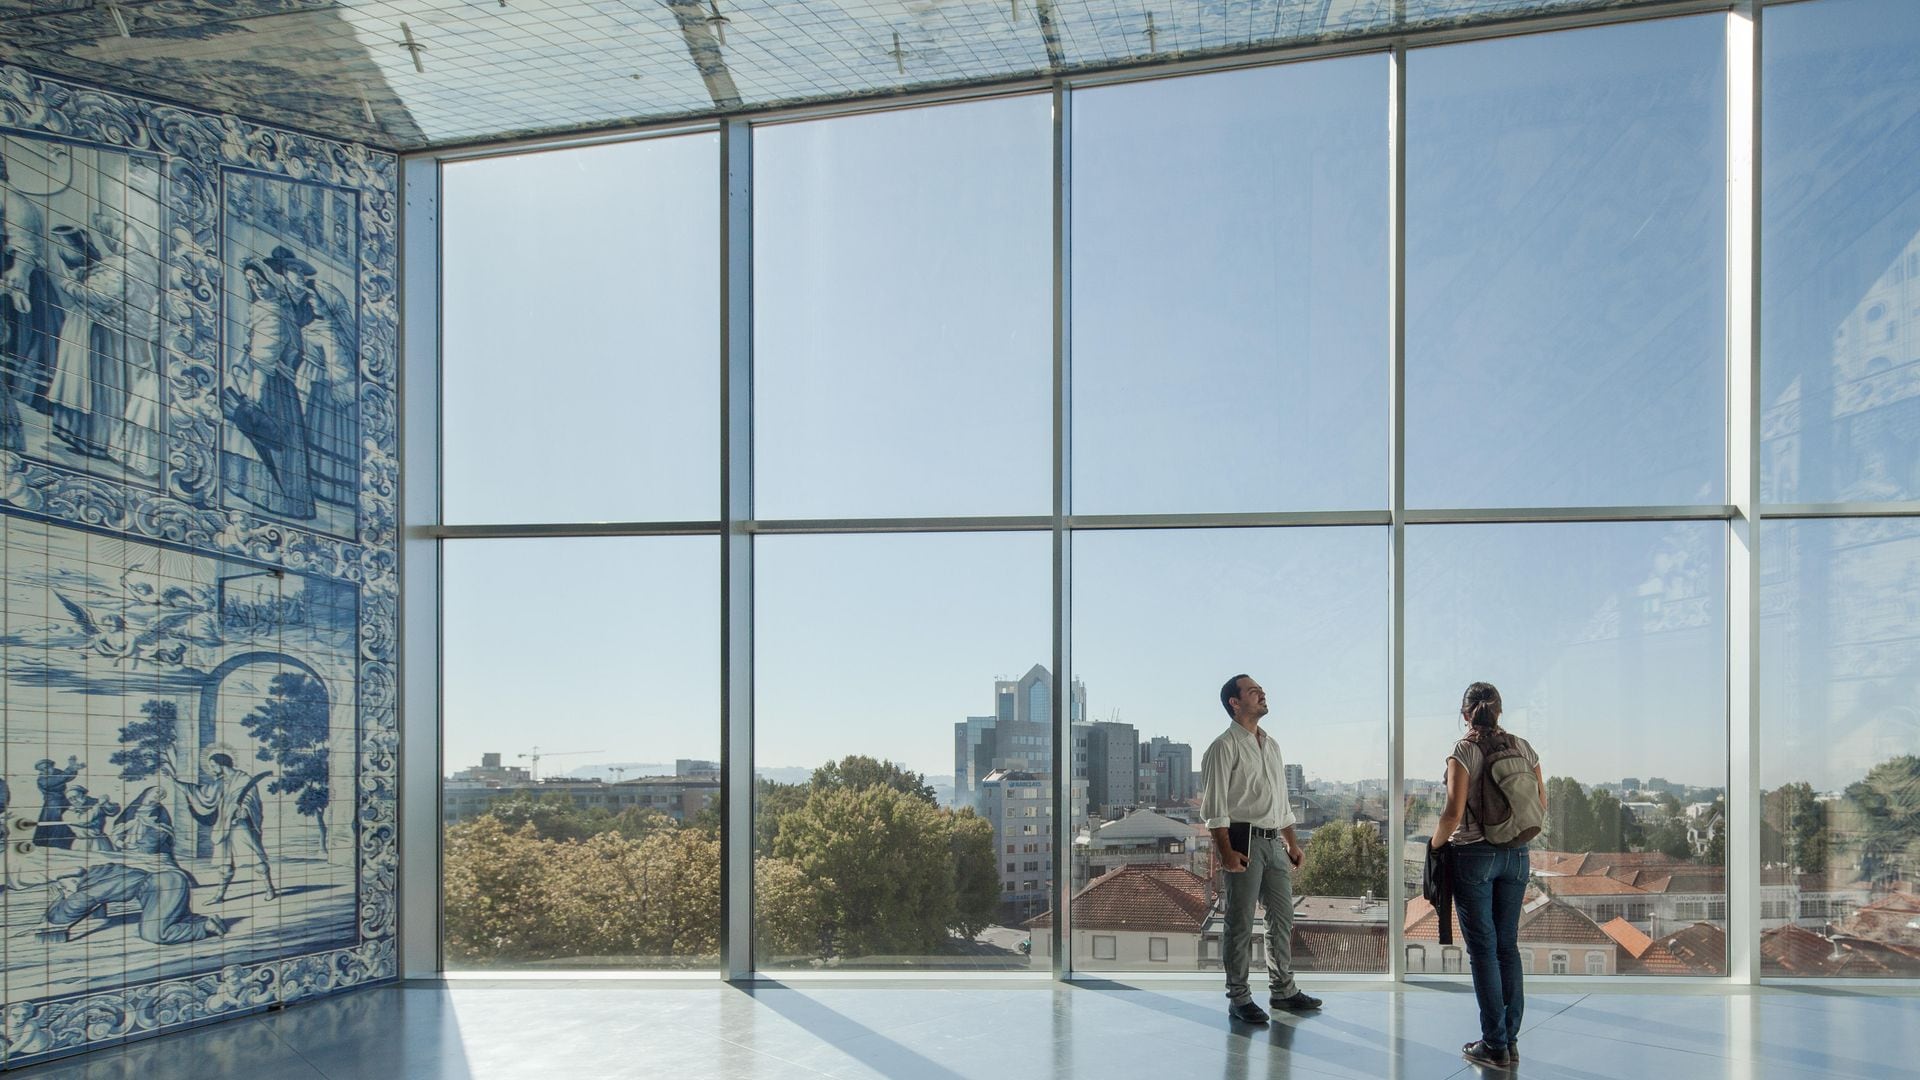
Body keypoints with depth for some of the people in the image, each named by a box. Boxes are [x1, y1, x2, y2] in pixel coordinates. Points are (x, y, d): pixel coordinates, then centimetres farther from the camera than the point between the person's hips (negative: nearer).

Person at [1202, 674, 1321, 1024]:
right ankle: (1239, 998, 7)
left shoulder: (1272, 745, 16)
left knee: (1282, 918, 13)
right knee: (1241, 923, -2)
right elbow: (1215, 805, -13)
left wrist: (1292, 843, 17)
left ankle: (1283, 989, 25)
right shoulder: (1225, 746, -8)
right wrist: (1226, 851, -20)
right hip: (1244, 840, -8)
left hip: (1274, 841, 8)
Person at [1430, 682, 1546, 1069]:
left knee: (1483, 949, 2)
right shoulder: (1522, 747, 3)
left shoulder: (1464, 750, -11)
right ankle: (1511, 1040, 16)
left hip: (1473, 855, -5)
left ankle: (1494, 1045, 5)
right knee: (1507, 945, 12)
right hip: (1516, 855, 5)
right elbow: (1541, 806, 8)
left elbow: (1453, 812, -17)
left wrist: (1436, 844, -1)